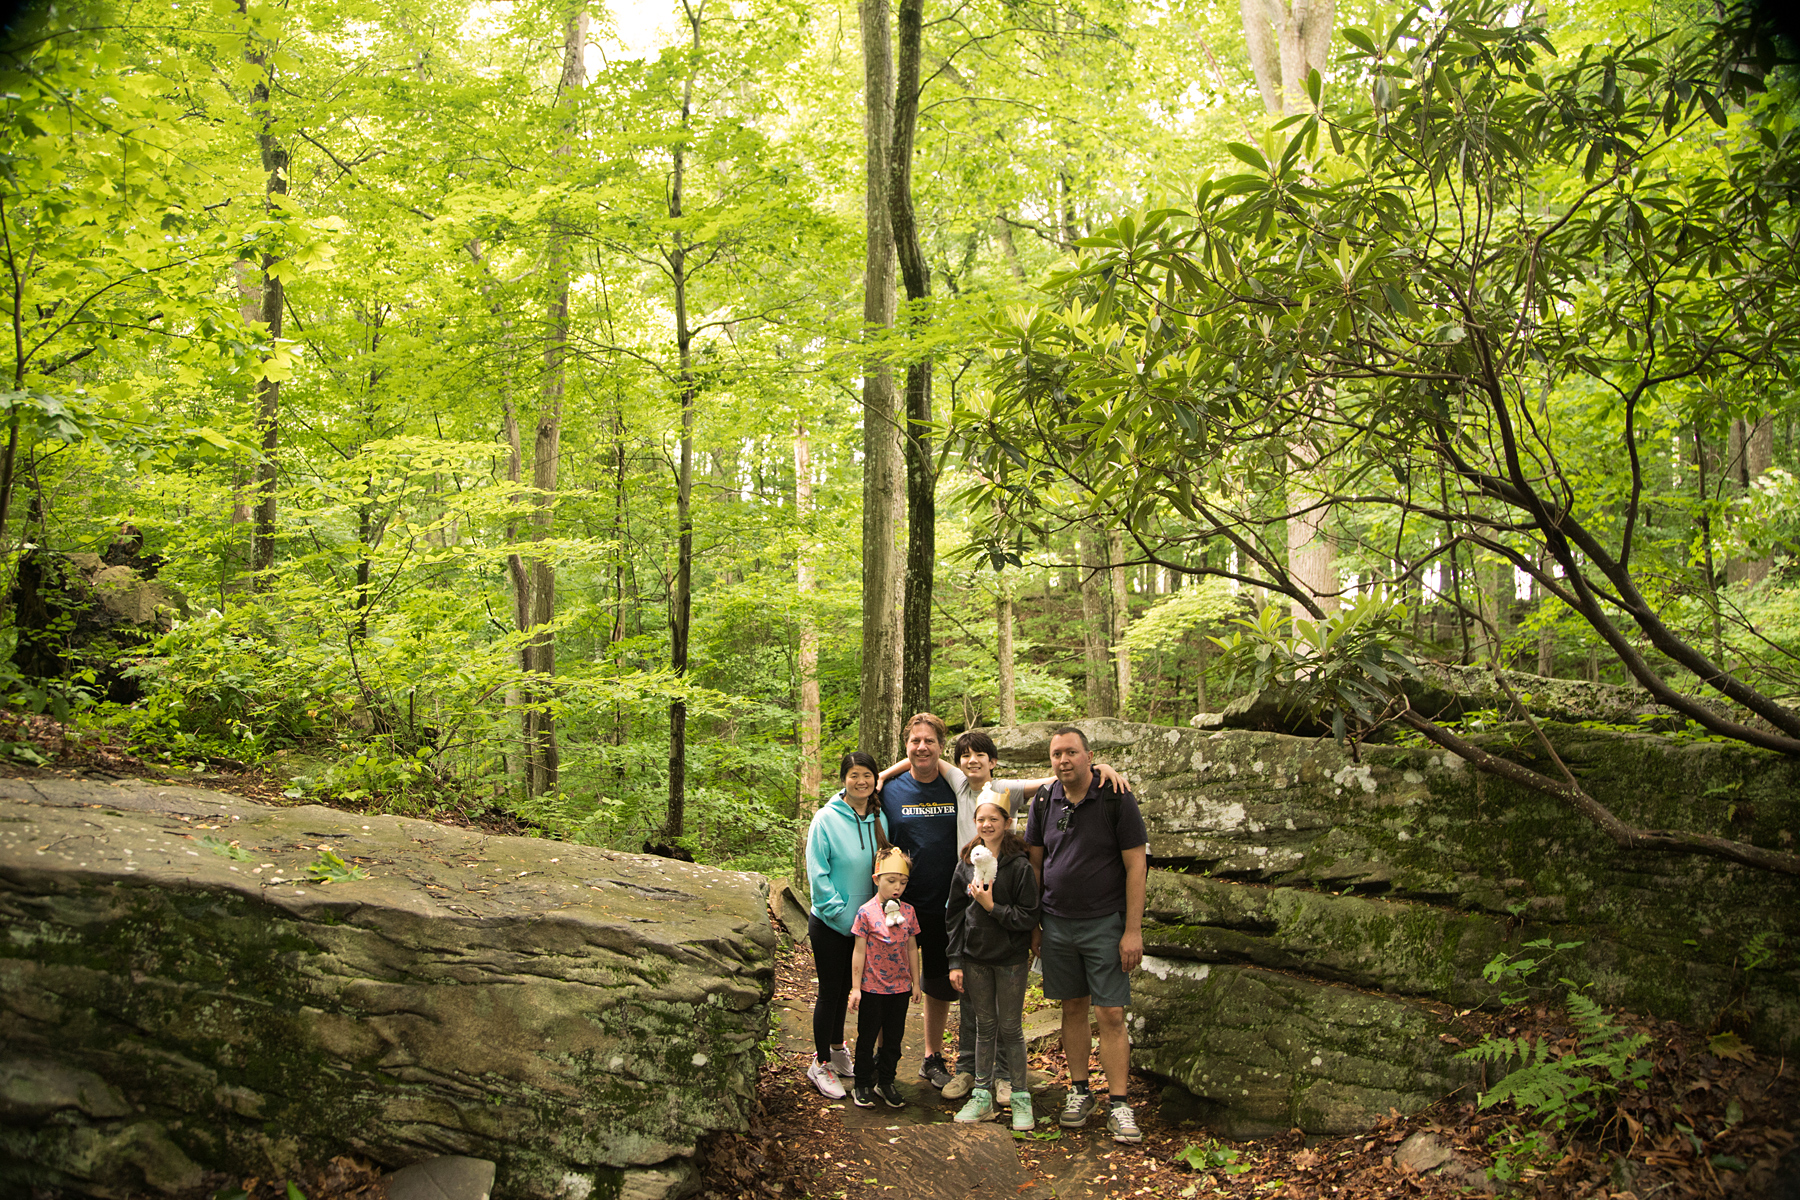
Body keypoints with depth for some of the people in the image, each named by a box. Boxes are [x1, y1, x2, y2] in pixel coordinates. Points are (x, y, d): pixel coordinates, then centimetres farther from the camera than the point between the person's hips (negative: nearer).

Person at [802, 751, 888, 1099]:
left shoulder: (878, 819, 0)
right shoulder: (827, 818, -15)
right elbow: (817, 873, -15)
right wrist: (841, 914, -17)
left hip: (864, 923, 5)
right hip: (830, 924, -5)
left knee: (846, 988, 18)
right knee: (830, 990, 3)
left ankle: (837, 1050, 35)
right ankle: (821, 1064, 16)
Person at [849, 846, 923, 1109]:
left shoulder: (908, 911, 0)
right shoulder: (866, 913, -12)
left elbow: (912, 948, 8)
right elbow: (859, 952, -9)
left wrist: (916, 982, 10)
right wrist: (856, 988, -8)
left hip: (901, 986, 4)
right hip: (872, 986, -4)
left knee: (894, 1037, 12)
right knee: (867, 1036, 9)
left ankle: (886, 1082, 28)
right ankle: (863, 1084, 22)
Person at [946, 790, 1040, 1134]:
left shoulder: (1020, 866, -11)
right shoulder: (966, 865, 2)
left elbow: (1028, 918, -11)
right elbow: (955, 916, 5)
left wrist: (991, 906, -19)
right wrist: (955, 961, 1)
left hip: (1011, 960, -3)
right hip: (975, 959, 3)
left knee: (1010, 1028, 5)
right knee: (984, 1027, 12)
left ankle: (1021, 1098, 17)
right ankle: (982, 1096, 21)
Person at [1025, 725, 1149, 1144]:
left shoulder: (1116, 798, -9)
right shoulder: (1044, 801, 3)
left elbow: (1136, 865, -8)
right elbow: (1034, 863, 11)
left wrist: (1133, 930, -12)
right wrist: (1031, 922, 8)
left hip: (1105, 923, -3)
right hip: (1057, 923, 4)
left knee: (1110, 1014, -3)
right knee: (1073, 1008, 11)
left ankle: (1118, 1104, 5)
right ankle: (1080, 1093, 23)